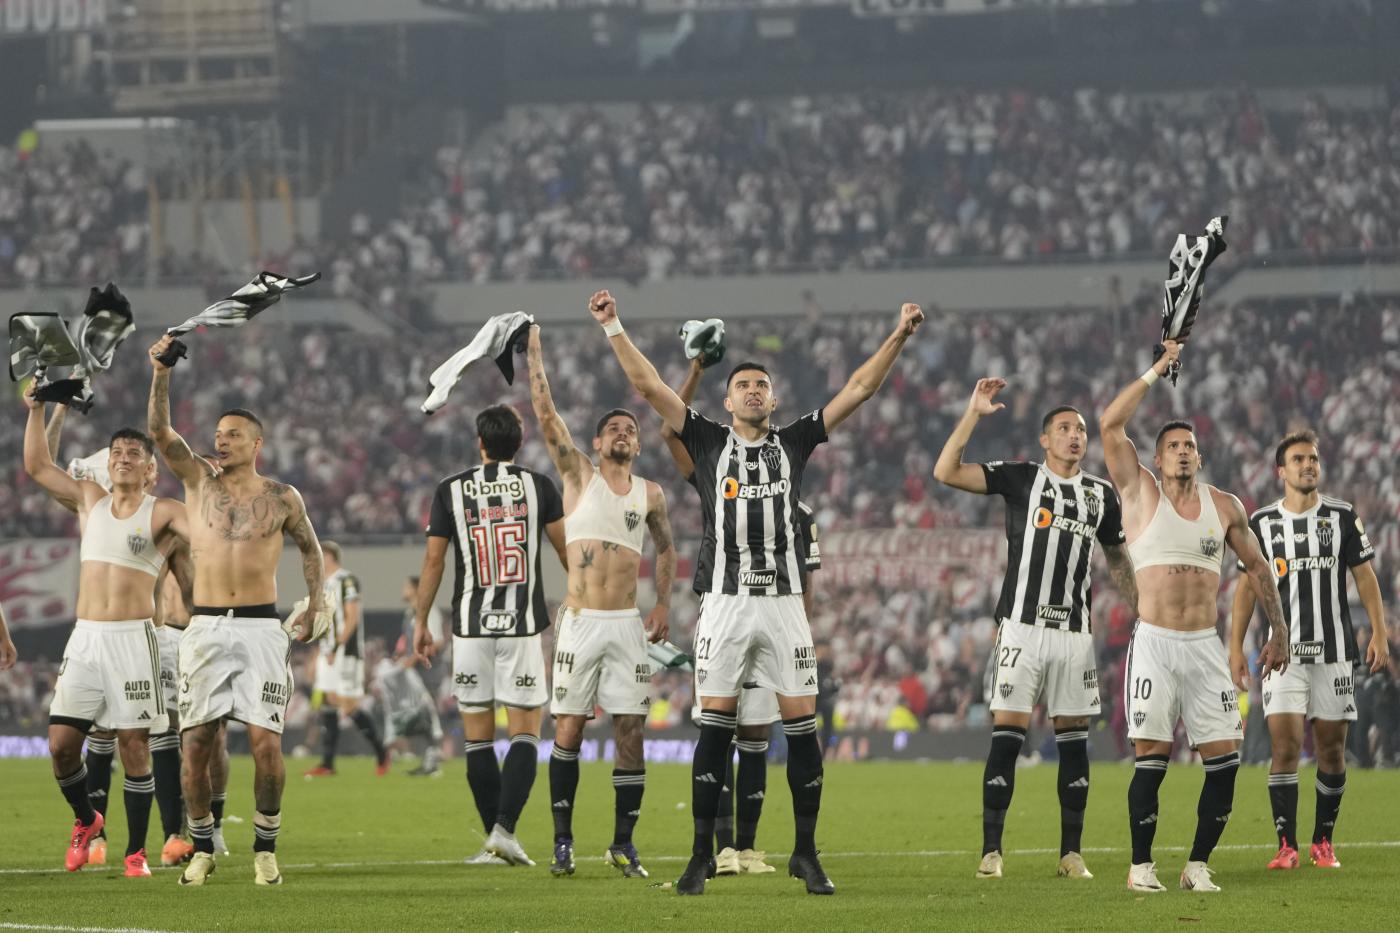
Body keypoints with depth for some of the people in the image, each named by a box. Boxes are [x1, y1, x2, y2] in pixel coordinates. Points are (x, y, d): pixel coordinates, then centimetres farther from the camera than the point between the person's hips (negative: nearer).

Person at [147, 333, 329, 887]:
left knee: (265, 743, -9)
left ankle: (265, 850, 3)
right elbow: (160, 431, -4)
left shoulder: (282, 499, 5)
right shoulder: (199, 483, 8)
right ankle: (202, 848, 12)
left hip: (261, 628, -2)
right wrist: (161, 374, -16)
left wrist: (316, 605, 10)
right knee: (195, 744, -1)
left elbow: (309, 547, 19)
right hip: (205, 628, 2)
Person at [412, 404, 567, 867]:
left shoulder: (451, 490, 2)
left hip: (471, 625, 1)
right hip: (522, 624, -1)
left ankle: (494, 840, 7)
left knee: (478, 737, 7)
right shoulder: (538, 486, 0)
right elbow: (567, 549, 6)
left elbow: (433, 560, 3)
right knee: (525, 733, 1)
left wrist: (421, 622, 11)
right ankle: (504, 829, -15)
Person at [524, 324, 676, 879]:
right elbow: (545, 415, -3)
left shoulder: (649, 495, 10)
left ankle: (623, 844, 6)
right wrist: (534, 354, -6)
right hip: (580, 621, -2)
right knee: (568, 730, -3)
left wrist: (663, 605, 12)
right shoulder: (579, 476, 3)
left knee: (630, 734, -1)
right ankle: (563, 841, 4)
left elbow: (665, 549, 23)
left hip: (628, 625, 2)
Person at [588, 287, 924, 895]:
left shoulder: (793, 443, 12)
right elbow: (648, 385, 6)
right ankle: (702, 855, 3)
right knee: (714, 730, -2)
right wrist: (613, 328, 1)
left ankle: (806, 853, 8)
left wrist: (899, 336, 7)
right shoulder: (708, 442, 9)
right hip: (725, 602, -1)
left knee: (802, 727, -1)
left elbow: (858, 390, 12)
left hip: (783, 603, 1)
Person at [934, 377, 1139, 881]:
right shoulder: (1020, 478, 0)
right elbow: (946, 472, -10)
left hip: (1075, 631, 4)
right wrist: (975, 412, -15)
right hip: (1023, 626, -4)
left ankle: (1072, 853, 10)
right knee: (1007, 736, -8)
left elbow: (1117, 557, 26)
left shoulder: (1101, 493, 12)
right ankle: (991, 851, -5)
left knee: (1074, 741, 4)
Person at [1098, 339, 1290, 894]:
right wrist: (1156, 372, -4)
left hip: (1205, 646, 3)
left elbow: (1256, 566, 19)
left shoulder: (1223, 506, 10)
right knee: (1151, 758, -8)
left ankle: (1198, 865, 7)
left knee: (1224, 758, -4)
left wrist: (1278, 630, 16)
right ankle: (1141, 865, 3)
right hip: (1154, 644, -3)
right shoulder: (1140, 493, 3)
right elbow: (1110, 426, -7)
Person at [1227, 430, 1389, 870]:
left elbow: (1365, 576, 6)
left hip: (1334, 649, 1)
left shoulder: (1343, 517, 4)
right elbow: (1247, 586, 7)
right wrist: (1235, 646, 1)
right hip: (1283, 651, -1)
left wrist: (1379, 634, -3)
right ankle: (1286, 845, -9)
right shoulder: (1262, 523, 5)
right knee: (1285, 743, -11)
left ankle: (1323, 841, 15)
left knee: (1331, 748, 3)